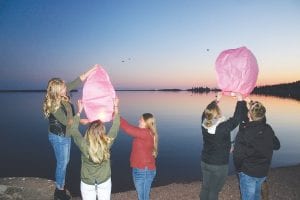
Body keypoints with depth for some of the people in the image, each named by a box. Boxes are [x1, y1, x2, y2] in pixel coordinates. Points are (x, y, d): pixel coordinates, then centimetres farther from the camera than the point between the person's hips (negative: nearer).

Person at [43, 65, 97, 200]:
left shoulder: (63, 95, -7)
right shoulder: (54, 105, -26)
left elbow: (77, 81, -5)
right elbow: (66, 121, -26)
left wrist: (92, 70, -5)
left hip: (65, 135, 8)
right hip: (59, 137, -8)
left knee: (64, 162, 20)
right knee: (62, 163, 7)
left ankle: (60, 186, 38)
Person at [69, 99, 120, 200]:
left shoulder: (83, 145, -27)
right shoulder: (107, 143, -25)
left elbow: (73, 130, -8)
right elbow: (115, 127, -10)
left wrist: (79, 111, -3)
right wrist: (116, 107, -1)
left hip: (87, 183, 0)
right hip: (105, 182, 0)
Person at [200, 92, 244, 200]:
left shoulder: (204, 124, -12)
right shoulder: (224, 127, -26)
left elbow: (206, 111, 7)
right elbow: (236, 118, -15)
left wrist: (216, 100, 12)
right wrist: (240, 100, -6)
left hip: (205, 162, 5)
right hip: (219, 165, -5)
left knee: (205, 187, 20)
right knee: (214, 191, 12)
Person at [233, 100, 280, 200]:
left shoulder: (244, 133, -27)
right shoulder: (268, 129, -11)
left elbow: (238, 155, -24)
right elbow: (276, 146, 6)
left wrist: (238, 168, -6)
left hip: (248, 173, -5)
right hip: (263, 172, 5)